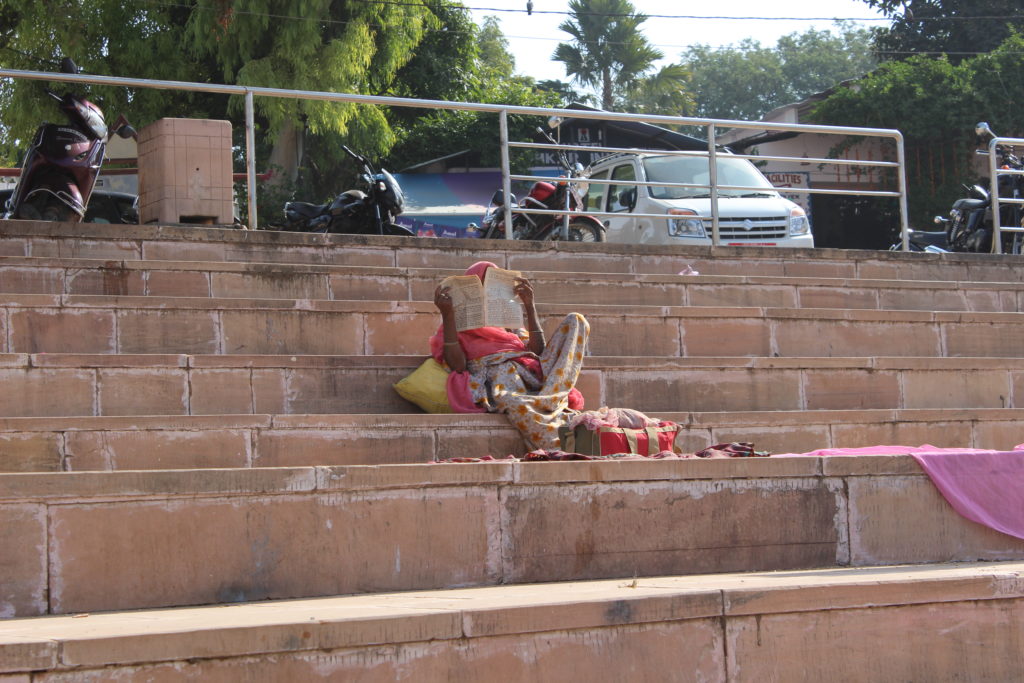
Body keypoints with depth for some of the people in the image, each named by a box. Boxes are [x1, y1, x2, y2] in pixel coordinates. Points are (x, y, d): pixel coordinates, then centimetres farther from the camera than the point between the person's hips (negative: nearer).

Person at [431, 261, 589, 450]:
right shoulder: (457, 326, 25)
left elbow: (539, 353, 15)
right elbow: (457, 366, 1)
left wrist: (529, 306, 12)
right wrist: (447, 315, -2)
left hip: (534, 375, 5)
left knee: (575, 320, -10)